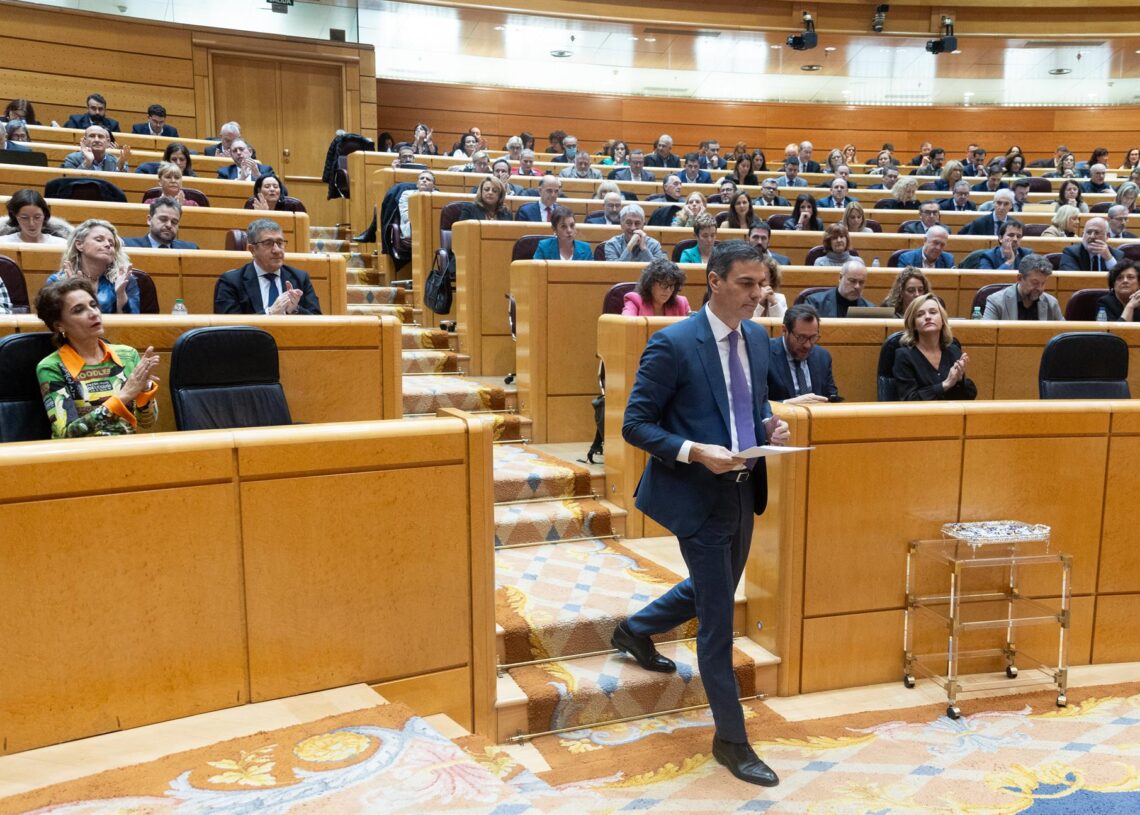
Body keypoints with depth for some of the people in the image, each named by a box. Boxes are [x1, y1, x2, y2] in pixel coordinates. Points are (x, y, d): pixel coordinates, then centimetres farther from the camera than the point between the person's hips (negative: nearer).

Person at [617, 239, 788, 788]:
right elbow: (635, 425, -15)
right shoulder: (673, 343, -18)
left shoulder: (757, 337, 5)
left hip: (743, 491, 8)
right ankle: (731, 739, 19)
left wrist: (769, 423, -3)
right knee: (718, 617, 2)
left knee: (714, 590, 25)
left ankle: (635, 631, 51)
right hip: (699, 494, -8)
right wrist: (695, 451, -28)